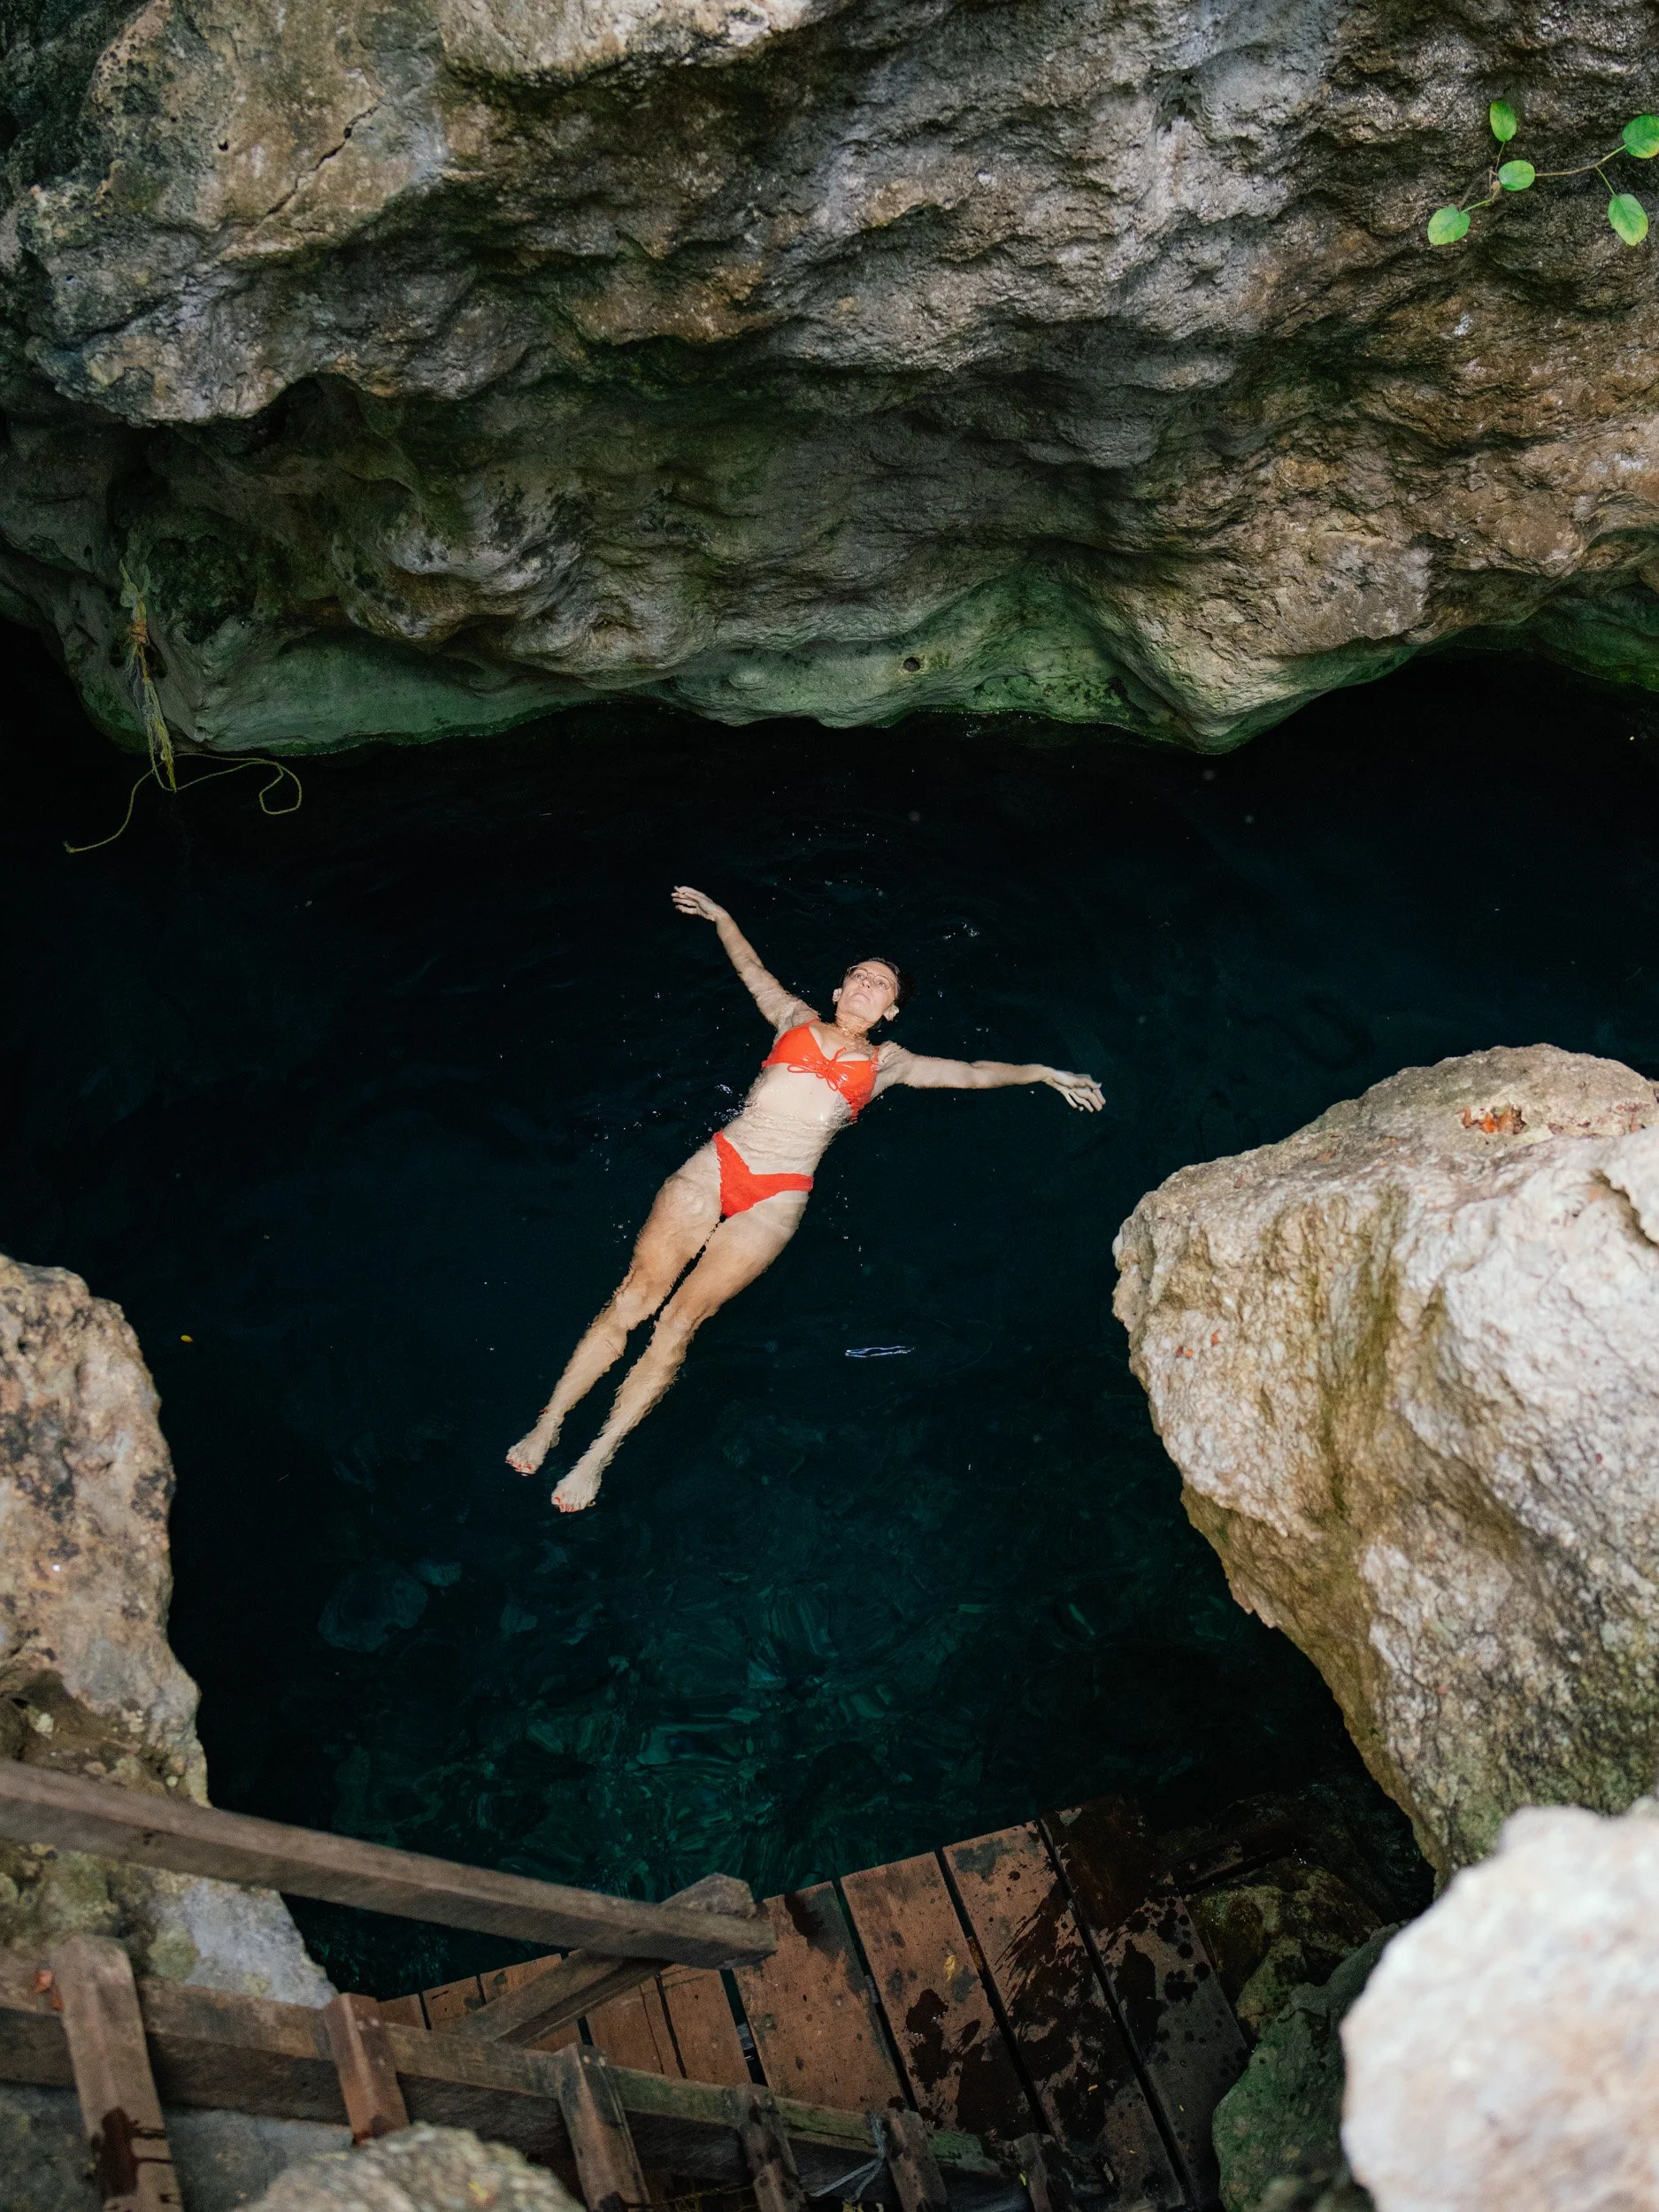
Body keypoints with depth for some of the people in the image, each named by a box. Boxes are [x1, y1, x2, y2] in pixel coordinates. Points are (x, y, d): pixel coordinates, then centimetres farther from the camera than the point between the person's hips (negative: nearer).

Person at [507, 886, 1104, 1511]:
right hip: (716, 1162, 2)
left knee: (679, 1321, -14)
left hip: (777, 1197, -1)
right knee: (635, 1296, -12)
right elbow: (751, 967, 35)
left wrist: (1046, 1072, 23)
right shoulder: (796, 1020, 20)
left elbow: (974, 1073, 23)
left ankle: (598, 1457, -9)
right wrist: (720, 916, 40)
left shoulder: (886, 1062, 16)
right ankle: (547, 1425, -5)